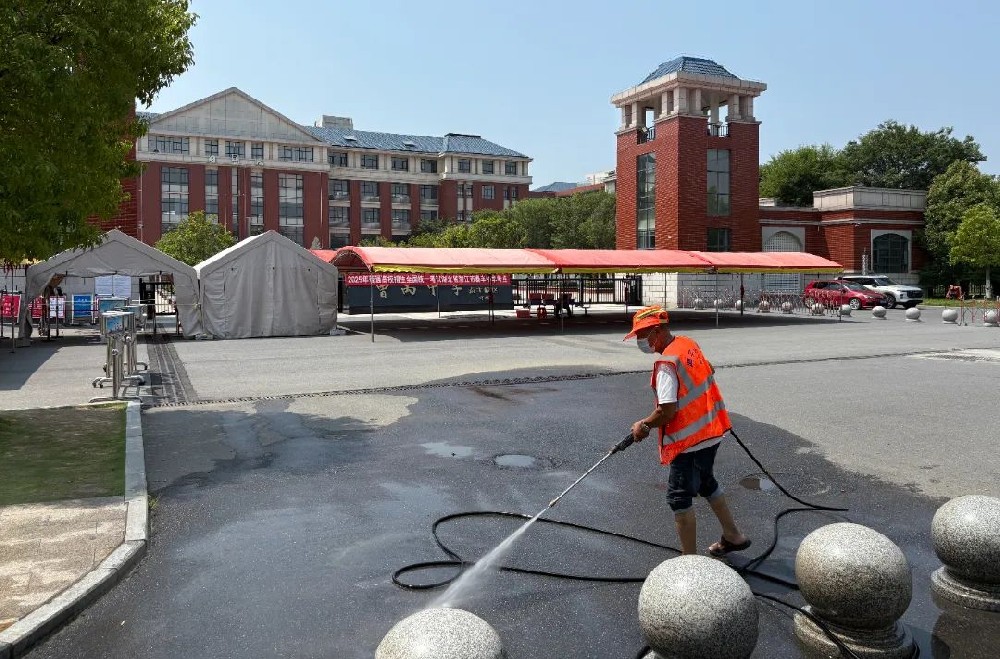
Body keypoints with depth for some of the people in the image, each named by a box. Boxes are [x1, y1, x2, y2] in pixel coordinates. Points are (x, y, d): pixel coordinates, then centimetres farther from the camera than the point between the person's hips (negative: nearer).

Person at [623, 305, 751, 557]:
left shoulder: (667, 364, -23)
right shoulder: (689, 344, 3)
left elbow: (667, 412, -27)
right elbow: (708, 371, 19)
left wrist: (644, 425, -10)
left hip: (690, 440, -9)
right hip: (711, 431, 9)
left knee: (680, 497, 1)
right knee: (705, 482, 27)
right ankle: (733, 536, 40)